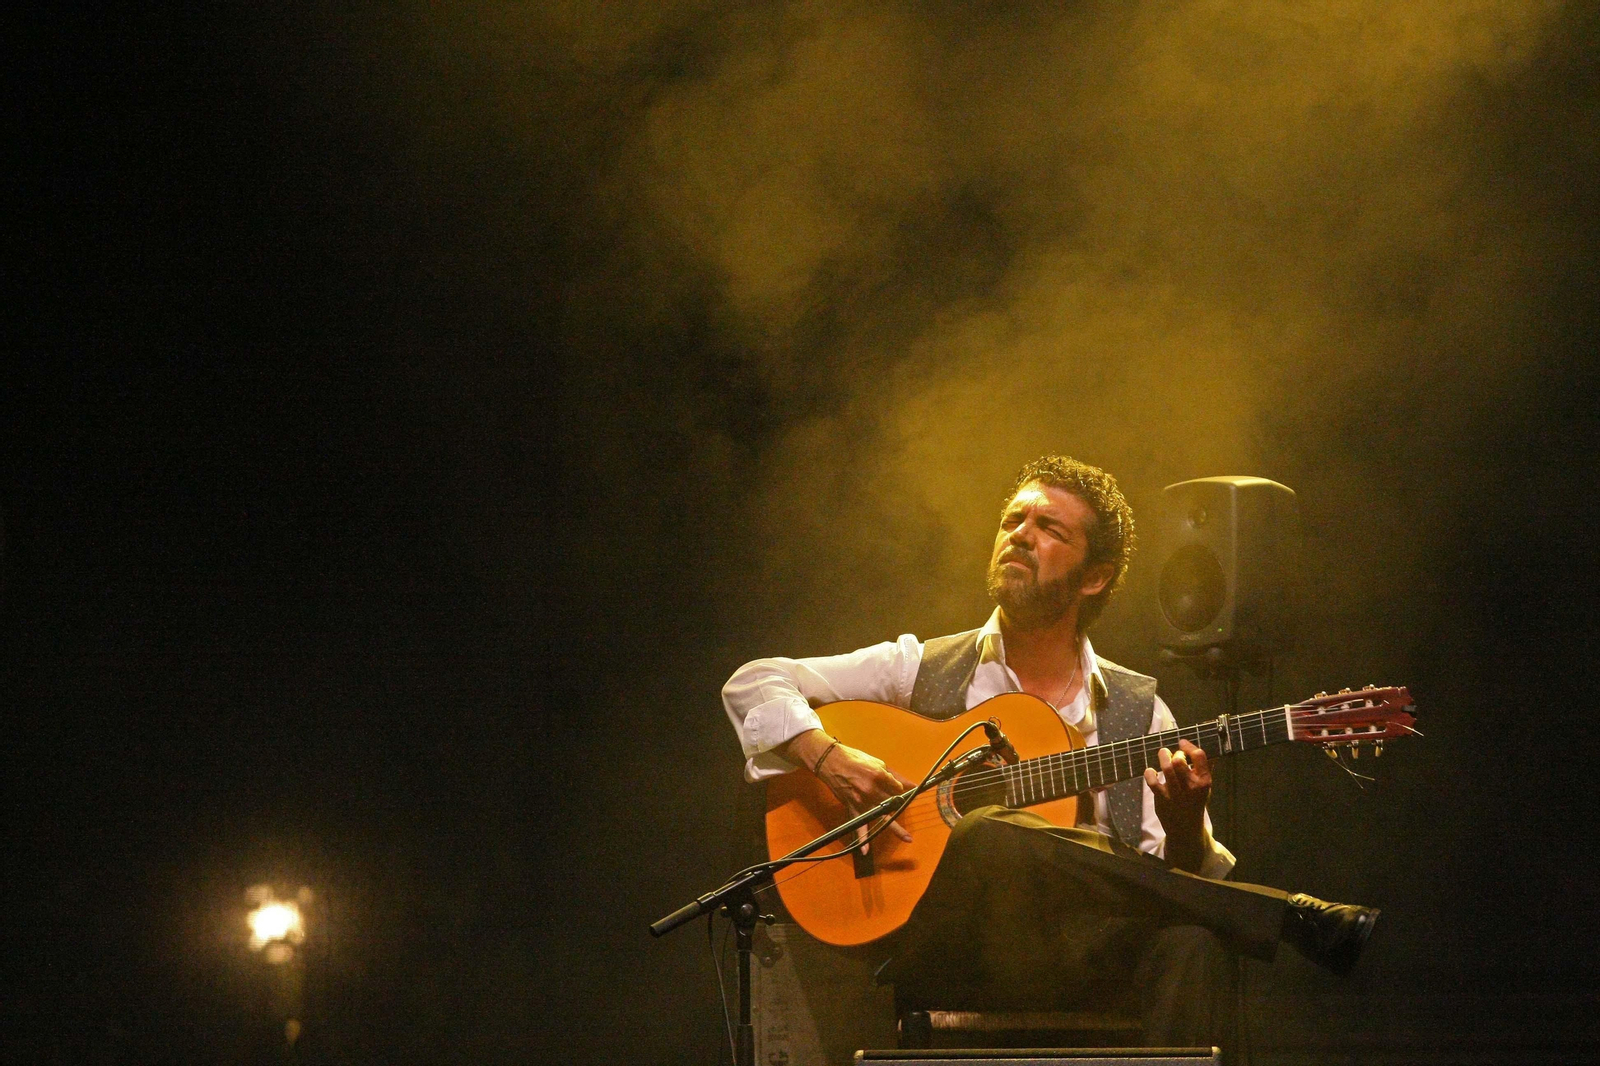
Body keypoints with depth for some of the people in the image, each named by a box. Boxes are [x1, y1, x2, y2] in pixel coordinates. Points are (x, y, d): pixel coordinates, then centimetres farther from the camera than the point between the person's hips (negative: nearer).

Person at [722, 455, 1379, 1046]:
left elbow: (1189, 881, 10)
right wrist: (830, 759, -8)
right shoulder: (924, 671, 14)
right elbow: (752, 684, 11)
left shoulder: (1138, 710, 16)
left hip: (1080, 959, 0)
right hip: (944, 945, 0)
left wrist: (1186, 828, -13)